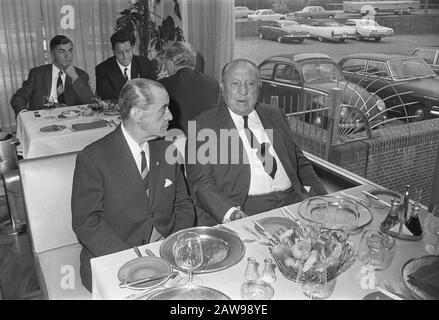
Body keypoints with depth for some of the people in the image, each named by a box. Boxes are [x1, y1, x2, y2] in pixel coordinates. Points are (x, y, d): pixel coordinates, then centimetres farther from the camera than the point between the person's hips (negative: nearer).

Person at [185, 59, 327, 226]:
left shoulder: (275, 116, 17)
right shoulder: (204, 125, 1)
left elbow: (300, 161, 20)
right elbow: (201, 184, -6)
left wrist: (321, 198, 3)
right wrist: (233, 213, -23)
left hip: (292, 200, 5)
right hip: (244, 208, -5)